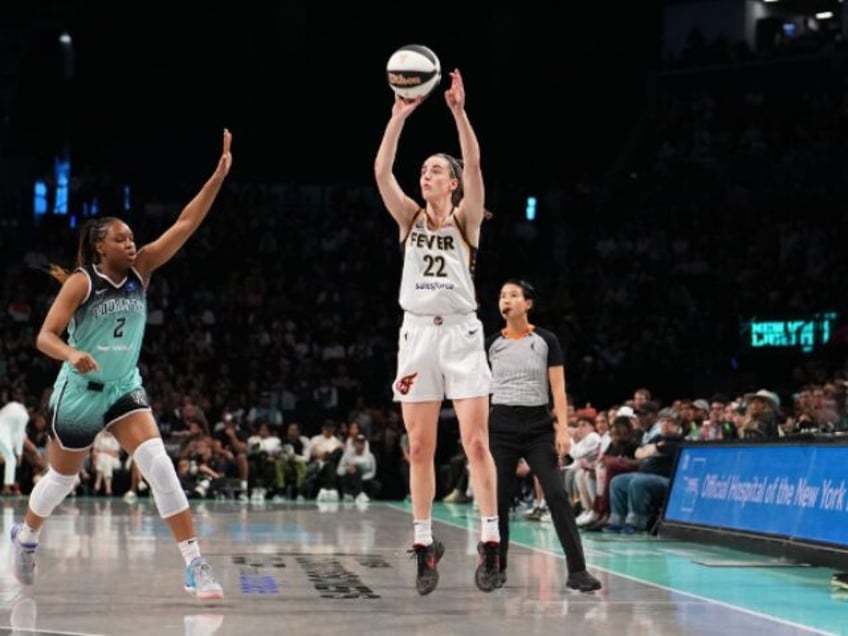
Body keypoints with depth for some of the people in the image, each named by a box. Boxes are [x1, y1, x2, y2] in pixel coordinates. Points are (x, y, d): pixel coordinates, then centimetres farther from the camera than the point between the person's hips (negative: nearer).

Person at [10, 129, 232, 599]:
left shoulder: (140, 270, -3)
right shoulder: (81, 281, -14)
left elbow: (185, 224, -11)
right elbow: (45, 337, -17)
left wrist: (219, 175, -19)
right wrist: (73, 355, -39)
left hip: (124, 387, 3)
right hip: (80, 391, -3)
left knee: (159, 464, -17)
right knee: (61, 479, 15)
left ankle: (195, 565, -19)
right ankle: (25, 536, 46)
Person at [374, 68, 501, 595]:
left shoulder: (465, 219, 5)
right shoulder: (410, 218, 11)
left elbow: (474, 164, -11)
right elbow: (381, 171, -4)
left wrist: (459, 111, -20)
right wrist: (400, 115, -12)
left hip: (460, 333, -3)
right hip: (418, 334, 3)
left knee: (476, 442, -7)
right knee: (420, 448, 3)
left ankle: (490, 542, -6)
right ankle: (425, 543, 8)